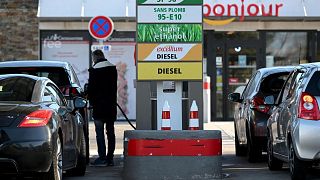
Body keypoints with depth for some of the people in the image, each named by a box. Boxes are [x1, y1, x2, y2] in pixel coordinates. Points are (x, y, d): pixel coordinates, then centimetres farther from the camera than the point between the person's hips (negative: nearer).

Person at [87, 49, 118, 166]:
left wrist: (91, 101, 6)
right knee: (110, 132, 9)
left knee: (100, 132, -3)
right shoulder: (113, 68, 9)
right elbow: (114, 86, 13)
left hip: (99, 105, -6)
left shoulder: (94, 70, -11)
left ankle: (102, 158, -8)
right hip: (111, 106, 6)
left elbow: (91, 88, -8)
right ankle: (110, 158, 11)